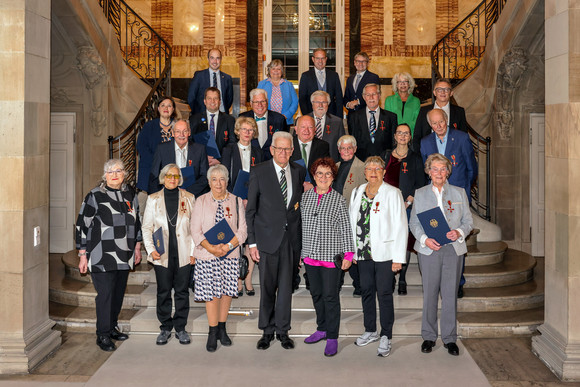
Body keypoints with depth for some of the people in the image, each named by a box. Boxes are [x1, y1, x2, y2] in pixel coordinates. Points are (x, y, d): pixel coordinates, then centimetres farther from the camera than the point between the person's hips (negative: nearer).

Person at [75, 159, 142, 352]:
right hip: (102, 257, -5)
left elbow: (136, 222, 21)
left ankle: (112, 327, 28)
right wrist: (83, 255, -7)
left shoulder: (130, 194, 9)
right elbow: (82, 225, -5)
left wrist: (137, 247, 19)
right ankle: (103, 335, 4)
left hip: (124, 256, 6)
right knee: (105, 294, -6)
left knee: (119, 293, 12)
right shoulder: (95, 196, -6)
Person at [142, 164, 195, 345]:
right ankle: (165, 328, 18)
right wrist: (151, 249, -4)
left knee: (182, 292, 4)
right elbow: (146, 227, 8)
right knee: (163, 292, 6)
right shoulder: (153, 199, 7)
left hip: (183, 254, 0)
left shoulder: (189, 198, 5)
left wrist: (193, 251, -2)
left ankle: (180, 327, 15)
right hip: (162, 255, 0)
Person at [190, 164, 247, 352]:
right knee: (211, 292, -2)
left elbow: (242, 230, 1)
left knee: (226, 291, 6)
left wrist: (228, 246, -16)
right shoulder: (201, 201, 4)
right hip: (206, 256, -1)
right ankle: (213, 332, 10)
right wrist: (210, 247, -16)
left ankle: (222, 329, 21)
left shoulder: (236, 201, 5)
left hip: (230, 255, 1)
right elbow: (195, 230, -1)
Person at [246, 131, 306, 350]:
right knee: (267, 287, 6)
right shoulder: (259, 172, -3)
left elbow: (301, 203, 13)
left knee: (286, 286, 8)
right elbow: (250, 209, -1)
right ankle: (267, 331, 20)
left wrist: (302, 240, 5)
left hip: (291, 238, 2)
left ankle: (283, 331, 21)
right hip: (268, 237, -2)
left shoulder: (299, 172, 6)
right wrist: (252, 242, -5)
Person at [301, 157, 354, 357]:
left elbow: (345, 228, -2)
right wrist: (302, 251, 12)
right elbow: (303, 224, 13)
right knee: (316, 293, 13)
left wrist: (348, 254, -6)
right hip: (310, 254, 4)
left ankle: (332, 338, 8)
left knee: (330, 296, -2)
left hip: (331, 255, -4)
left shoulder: (338, 199, -4)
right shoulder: (306, 196, 7)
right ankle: (322, 329, 30)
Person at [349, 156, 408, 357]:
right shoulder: (357, 192, 11)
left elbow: (401, 226, -7)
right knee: (366, 291, 12)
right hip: (363, 252, 5)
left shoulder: (392, 193, -4)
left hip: (384, 253, -5)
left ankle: (386, 336, 8)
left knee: (384, 294, -2)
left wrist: (398, 257, -12)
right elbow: (352, 223, 16)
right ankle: (370, 331, 26)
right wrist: (351, 251, 11)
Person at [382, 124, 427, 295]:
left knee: (405, 243, -3)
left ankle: (402, 280, 6)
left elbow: (421, 184, 3)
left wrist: (409, 200, -10)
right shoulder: (386, 157, 14)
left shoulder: (415, 158, 7)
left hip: (407, 207, -1)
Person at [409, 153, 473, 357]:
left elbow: (468, 221, 9)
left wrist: (459, 232, -12)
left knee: (450, 293, 2)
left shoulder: (459, 193, 10)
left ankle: (449, 338, 13)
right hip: (429, 250, 0)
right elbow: (414, 223, 6)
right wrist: (424, 239, -11)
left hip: (454, 249, 1)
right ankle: (429, 336, 15)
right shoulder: (420, 194, 8)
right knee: (429, 293, 2)